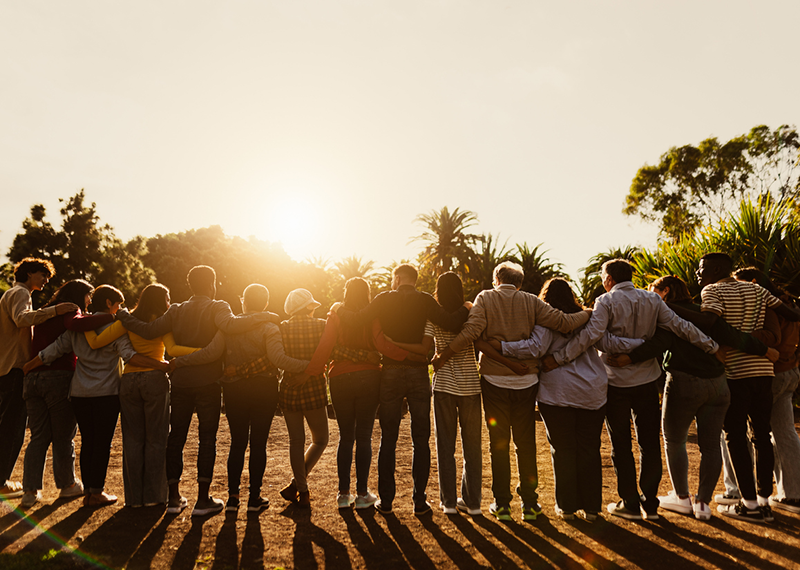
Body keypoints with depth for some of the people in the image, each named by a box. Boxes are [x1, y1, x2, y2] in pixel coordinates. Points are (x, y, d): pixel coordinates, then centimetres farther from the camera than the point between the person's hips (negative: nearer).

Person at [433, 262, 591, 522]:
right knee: (526, 444, 11)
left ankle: (502, 504, 15)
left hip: (494, 380, -1)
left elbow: (472, 330, -15)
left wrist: (445, 354, -9)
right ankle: (529, 503, 18)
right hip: (526, 381, 1)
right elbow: (562, 322, -3)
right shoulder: (531, 301, 2)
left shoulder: (485, 298, -1)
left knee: (498, 444, 9)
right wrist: (587, 314, 15)